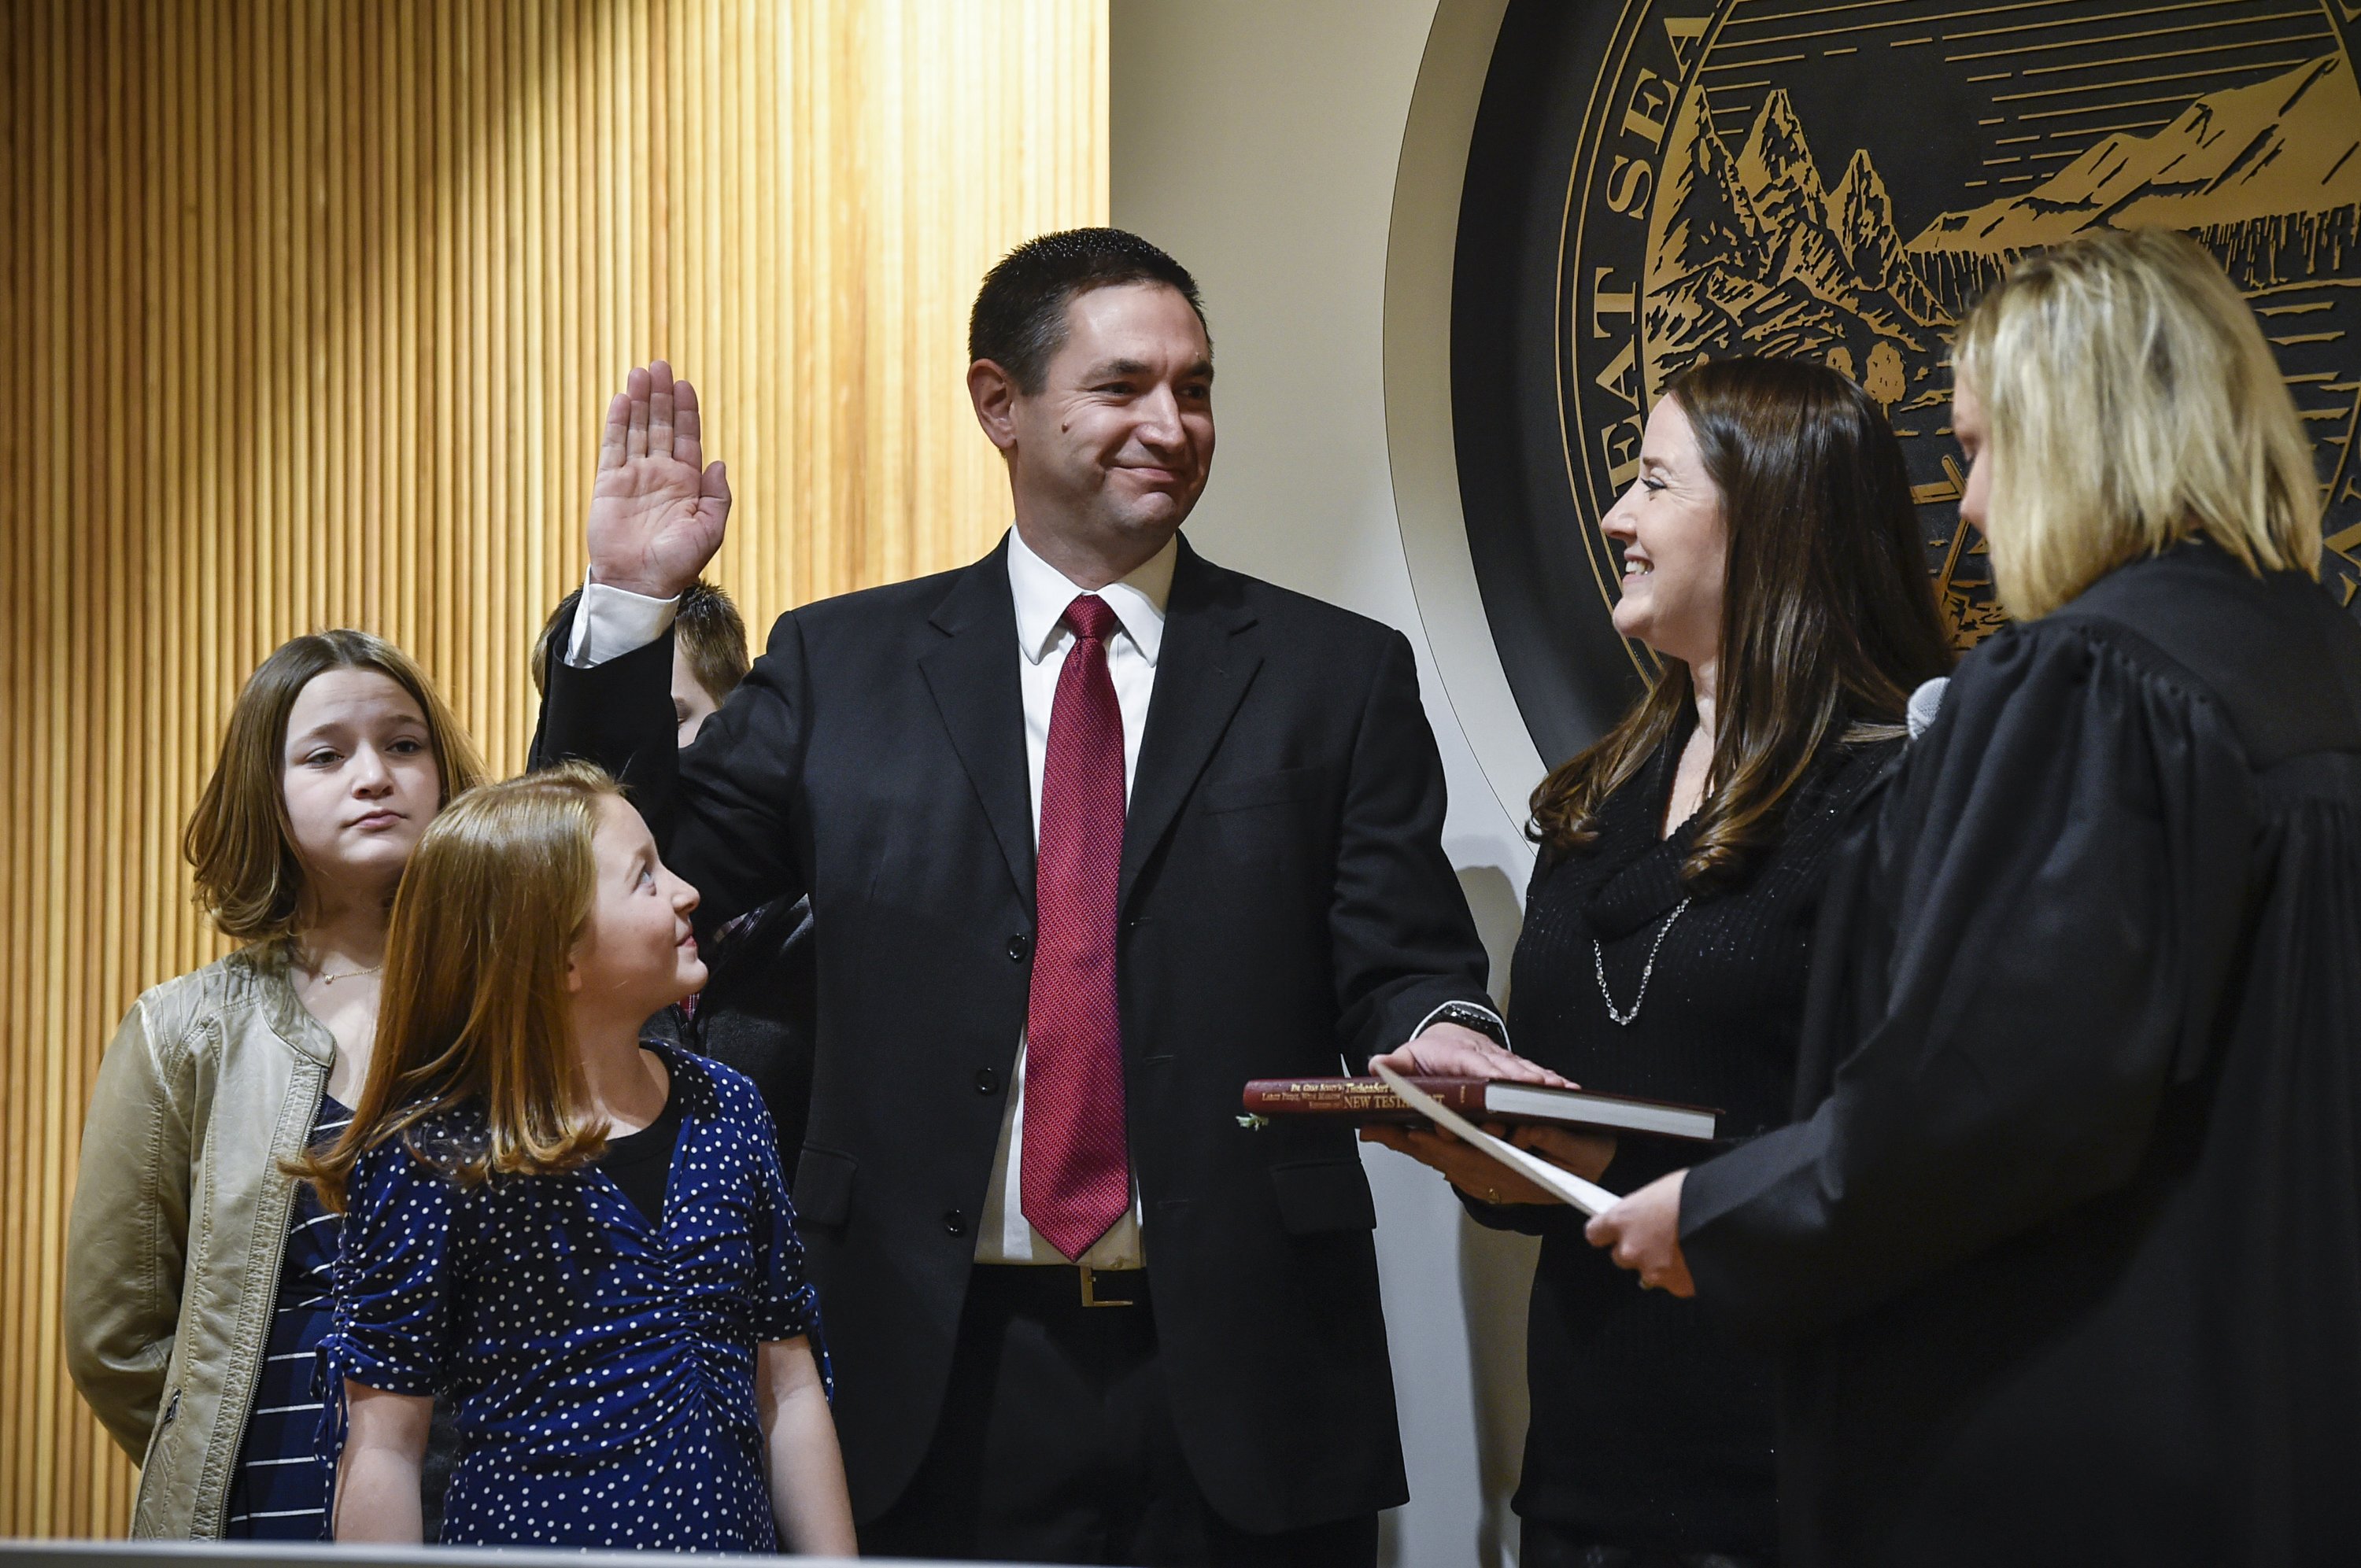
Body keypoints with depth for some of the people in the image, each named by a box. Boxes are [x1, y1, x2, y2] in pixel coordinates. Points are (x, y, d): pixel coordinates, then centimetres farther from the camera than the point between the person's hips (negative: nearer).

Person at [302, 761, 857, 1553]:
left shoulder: (723, 1111, 4)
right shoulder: (431, 1159, -12)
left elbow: (788, 1392, 7)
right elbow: (382, 1448, -11)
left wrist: (833, 1558, 3)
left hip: (733, 1536, 5)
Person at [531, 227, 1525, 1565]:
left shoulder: (1339, 677, 7)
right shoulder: (842, 667, 9)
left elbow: (1402, 969, 1)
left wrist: (1441, 1046, -22)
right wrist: (631, 611, -2)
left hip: (1242, 1371, 0)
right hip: (944, 1370, 0)